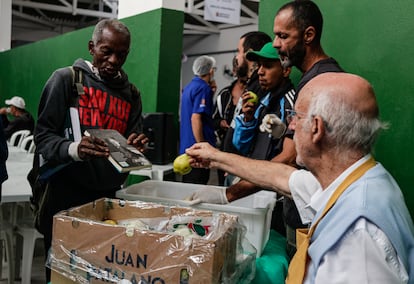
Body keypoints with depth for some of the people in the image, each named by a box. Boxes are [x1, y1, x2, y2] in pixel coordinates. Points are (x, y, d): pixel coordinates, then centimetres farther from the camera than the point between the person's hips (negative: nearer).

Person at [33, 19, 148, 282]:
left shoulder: (131, 93, 10)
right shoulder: (66, 78, -3)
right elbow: (43, 136, -8)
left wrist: (134, 148, -14)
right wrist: (73, 149, -28)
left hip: (109, 196, 4)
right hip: (66, 194, -3)